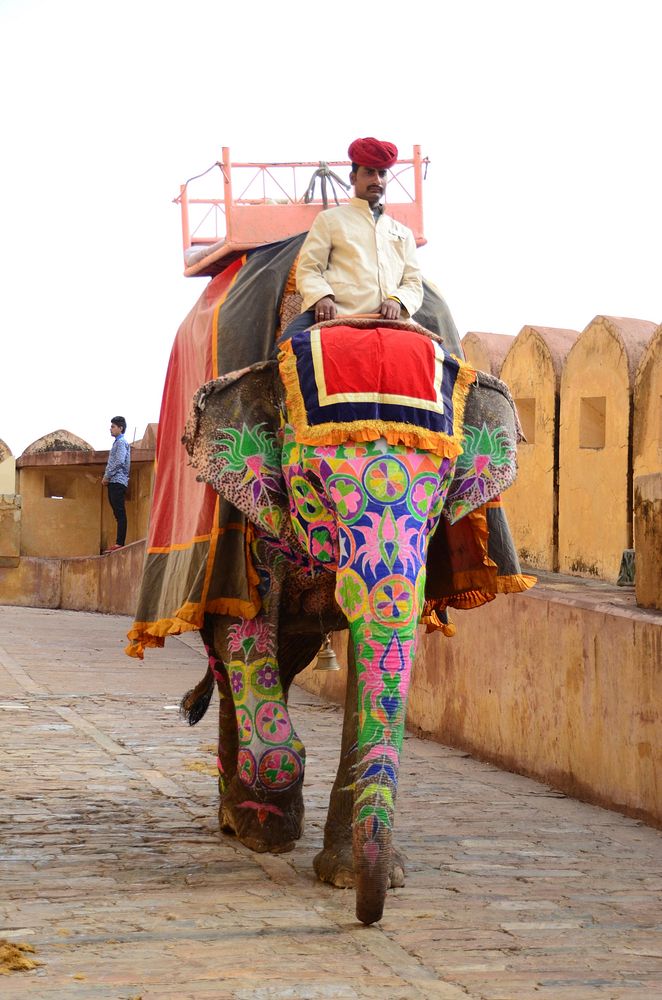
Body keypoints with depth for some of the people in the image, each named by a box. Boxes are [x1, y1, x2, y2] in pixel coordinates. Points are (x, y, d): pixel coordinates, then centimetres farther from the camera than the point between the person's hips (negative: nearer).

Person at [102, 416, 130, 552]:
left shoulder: (121, 442, -7)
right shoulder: (117, 442, 22)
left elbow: (119, 462, -19)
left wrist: (107, 476, -13)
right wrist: (107, 477, 13)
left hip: (118, 481, -10)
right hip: (114, 482, 10)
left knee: (120, 513, -11)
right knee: (118, 513, 7)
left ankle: (120, 543, -15)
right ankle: (118, 543, 7)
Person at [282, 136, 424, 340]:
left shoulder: (403, 233, 33)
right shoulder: (330, 219, 22)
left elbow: (413, 283, 25)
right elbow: (308, 269, 12)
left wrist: (397, 300, -1)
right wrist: (322, 297, -12)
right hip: (334, 318, -3)